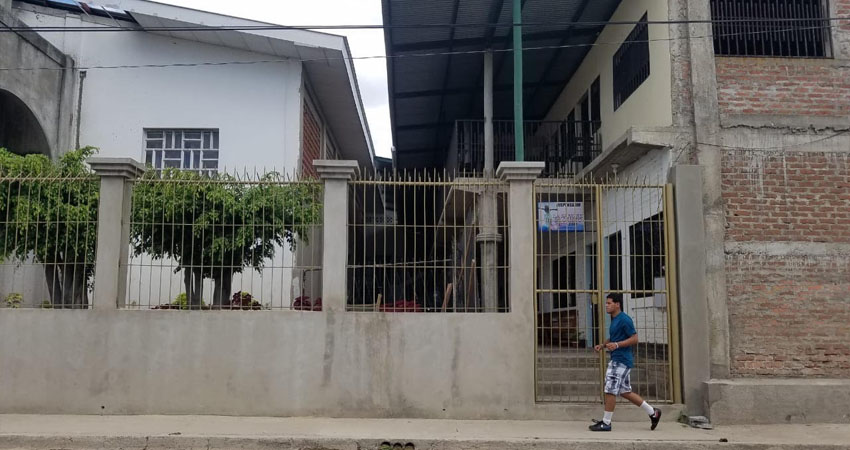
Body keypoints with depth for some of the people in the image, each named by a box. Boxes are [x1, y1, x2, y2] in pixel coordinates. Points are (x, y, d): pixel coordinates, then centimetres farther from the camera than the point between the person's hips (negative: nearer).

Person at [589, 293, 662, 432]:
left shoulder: (624, 320, -13)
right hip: (616, 360, 10)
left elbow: (634, 339, -17)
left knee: (610, 390, -7)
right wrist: (602, 346, 11)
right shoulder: (614, 320, 17)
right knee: (625, 391, 14)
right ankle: (652, 412, 24)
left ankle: (606, 423, 0)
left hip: (621, 361, -10)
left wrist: (616, 345, -25)